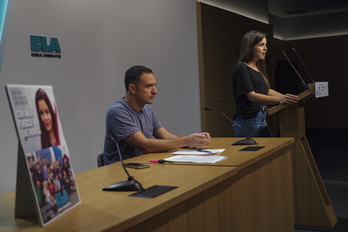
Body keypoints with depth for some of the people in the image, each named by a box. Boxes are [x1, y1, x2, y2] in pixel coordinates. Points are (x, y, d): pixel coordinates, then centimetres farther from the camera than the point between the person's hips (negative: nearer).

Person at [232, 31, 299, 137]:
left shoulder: (258, 68, 16)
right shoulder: (241, 68, -12)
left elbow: (267, 90, 23)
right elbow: (251, 95, -20)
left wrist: (287, 98, 11)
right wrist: (280, 100, -28)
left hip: (261, 120, 9)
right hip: (247, 122, -9)